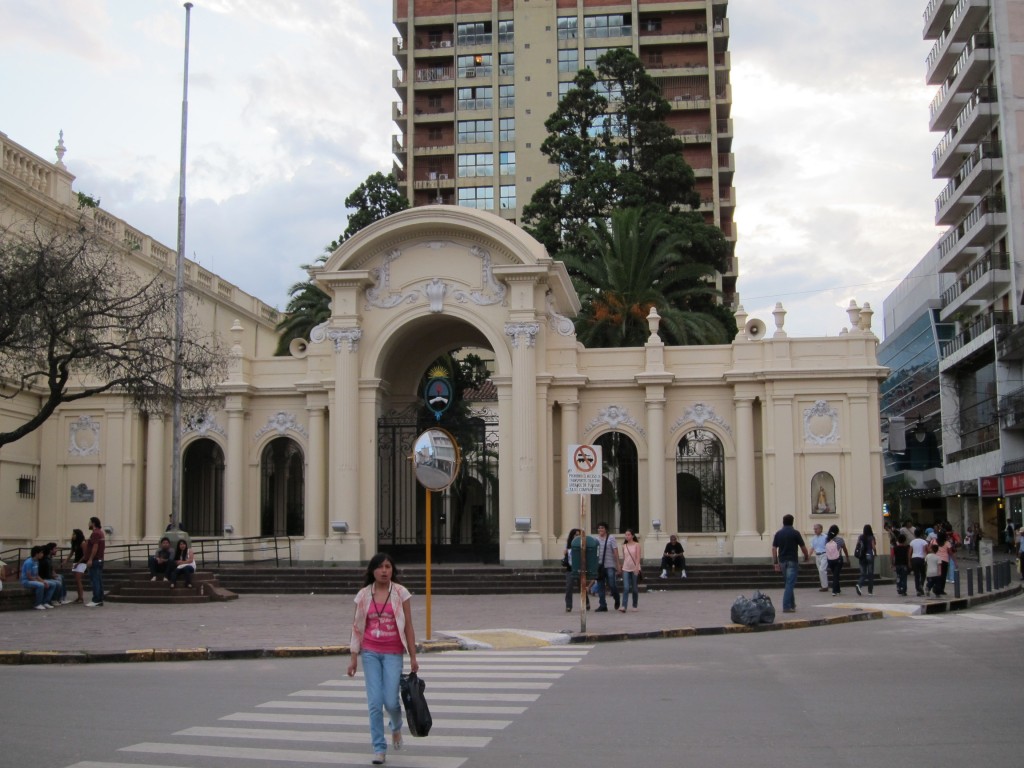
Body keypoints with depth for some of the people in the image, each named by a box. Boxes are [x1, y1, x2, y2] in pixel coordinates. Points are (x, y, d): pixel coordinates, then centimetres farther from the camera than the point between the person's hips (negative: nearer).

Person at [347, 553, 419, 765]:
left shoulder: (400, 593, -3)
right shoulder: (363, 595, 2)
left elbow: (408, 627, -1)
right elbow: (357, 627, 6)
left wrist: (413, 657, -2)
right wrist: (353, 657, 3)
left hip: (393, 653, -2)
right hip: (370, 652, 2)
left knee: (390, 701, -4)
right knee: (374, 702, -1)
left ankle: (396, 727, 31)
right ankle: (379, 748, 11)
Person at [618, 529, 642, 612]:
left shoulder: (637, 545, -2)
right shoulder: (624, 546, 9)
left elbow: (638, 557, -11)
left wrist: (636, 567, -24)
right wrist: (621, 566, 15)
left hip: (635, 569, -2)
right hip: (626, 569, 2)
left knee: (634, 589, 6)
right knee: (626, 588, -11)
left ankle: (635, 606, 18)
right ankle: (624, 606, -19)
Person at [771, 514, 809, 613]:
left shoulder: (778, 533, 5)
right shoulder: (795, 533, -7)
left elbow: (774, 548, 2)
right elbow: (803, 547, -1)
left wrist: (776, 563, 5)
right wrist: (806, 556, 18)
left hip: (782, 561, 5)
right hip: (792, 561, -5)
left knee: (789, 584, 19)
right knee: (790, 584, -6)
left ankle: (792, 604, 26)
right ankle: (786, 607, -12)